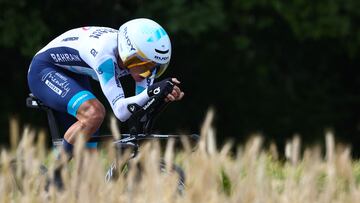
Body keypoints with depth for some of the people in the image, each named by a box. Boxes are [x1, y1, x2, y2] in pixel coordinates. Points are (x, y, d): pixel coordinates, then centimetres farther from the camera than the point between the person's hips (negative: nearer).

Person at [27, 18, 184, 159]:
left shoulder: (144, 57, -17)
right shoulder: (105, 52, -38)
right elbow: (120, 110, -42)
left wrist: (163, 97, -39)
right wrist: (150, 92, -57)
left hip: (75, 77, 8)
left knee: (90, 154, 1)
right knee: (94, 113, -32)